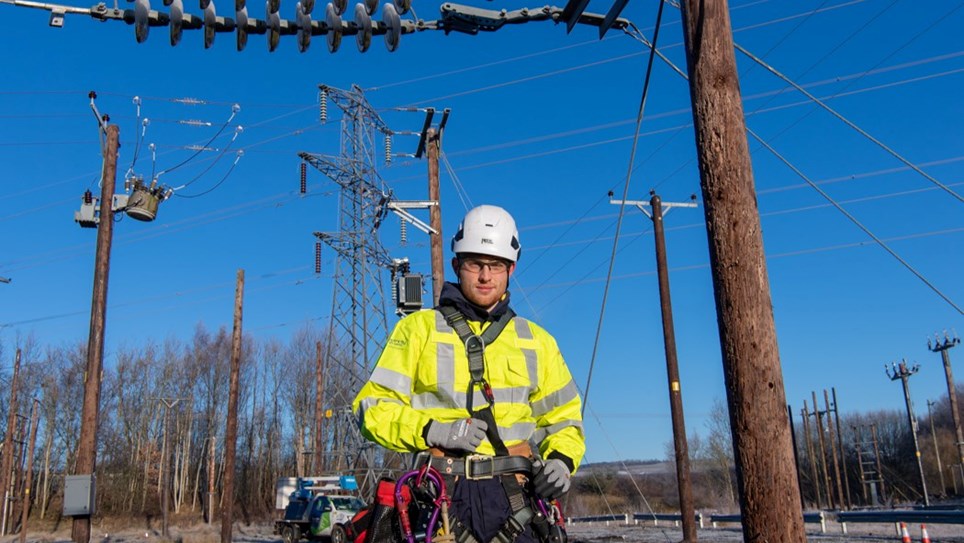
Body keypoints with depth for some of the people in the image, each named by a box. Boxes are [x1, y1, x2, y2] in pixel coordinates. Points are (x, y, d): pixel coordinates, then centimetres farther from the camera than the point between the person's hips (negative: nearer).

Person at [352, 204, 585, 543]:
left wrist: (562, 460, 3)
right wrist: (431, 430, -11)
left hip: (515, 495, 2)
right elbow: (374, 407, 5)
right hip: (444, 495, -2)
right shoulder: (418, 328, 9)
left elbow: (562, 415, 24)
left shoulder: (536, 340, 19)